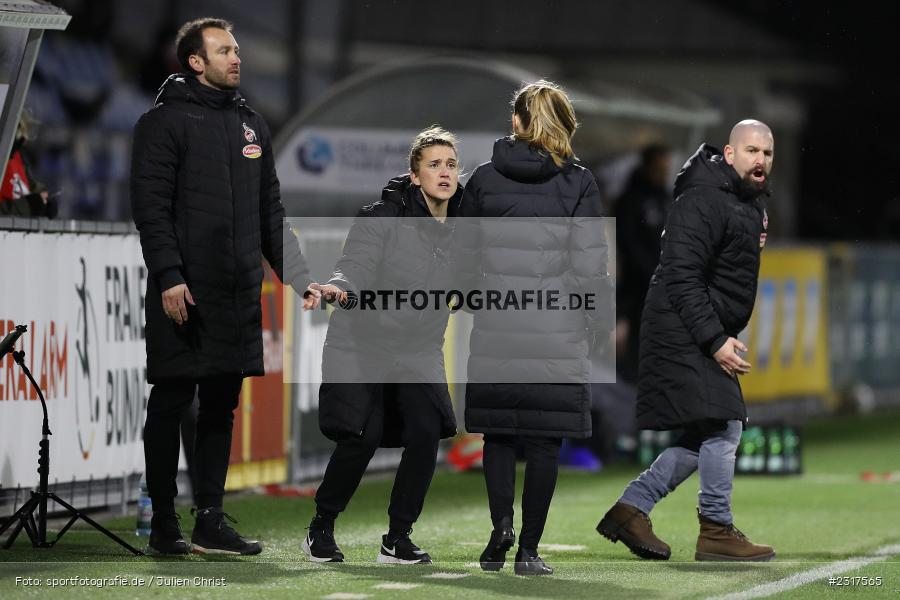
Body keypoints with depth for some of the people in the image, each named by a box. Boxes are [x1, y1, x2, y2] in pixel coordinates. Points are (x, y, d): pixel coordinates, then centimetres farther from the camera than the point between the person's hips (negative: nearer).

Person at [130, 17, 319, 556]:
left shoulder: (252, 125, 16)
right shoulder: (166, 121, -4)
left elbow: (271, 213, 19)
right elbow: (151, 205, -10)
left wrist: (300, 278, 12)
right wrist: (169, 276, -19)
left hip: (239, 294, 6)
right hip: (184, 294, -6)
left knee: (221, 407, 8)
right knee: (171, 404, -1)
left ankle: (211, 521, 12)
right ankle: (164, 522, 4)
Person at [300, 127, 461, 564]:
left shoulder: (461, 227, 2)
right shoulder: (384, 217, -12)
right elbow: (357, 265, -22)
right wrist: (339, 286, -43)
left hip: (419, 352, 4)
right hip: (363, 344, -4)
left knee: (427, 433, -15)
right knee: (363, 437, -13)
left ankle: (397, 539, 0)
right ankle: (321, 529, 10)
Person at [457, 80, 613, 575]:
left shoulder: (484, 179, 3)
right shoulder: (578, 184, -4)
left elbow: (463, 257, 9)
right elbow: (589, 268, -6)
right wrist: (602, 325, 6)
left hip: (495, 330, 2)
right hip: (557, 331, -2)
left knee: (497, 431, 11)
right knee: (544, 440, 4)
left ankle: (501, 523, -10)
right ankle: (528, 549, 3)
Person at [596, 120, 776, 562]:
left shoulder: (751, 202, 15)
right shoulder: (704, 201, -17)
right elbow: (682, 277, -23)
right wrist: (715, 341, -26)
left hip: (710, 335, 10)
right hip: (683, 331, -10)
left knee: (706, 436, 11)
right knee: (722, 426, -12)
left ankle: (630, 510, 16)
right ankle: (716, 531, -4)